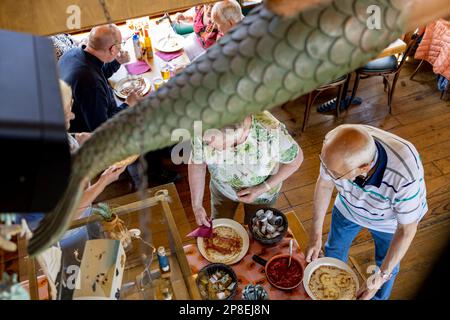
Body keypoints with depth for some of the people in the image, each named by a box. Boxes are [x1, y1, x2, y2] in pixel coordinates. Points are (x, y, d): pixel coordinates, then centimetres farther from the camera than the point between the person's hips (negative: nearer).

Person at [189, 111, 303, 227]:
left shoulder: (271, 133, -42)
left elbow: (296, 159, -20)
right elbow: (196, 163, -14)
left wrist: (262, 189, -25)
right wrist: (197, 206, -15)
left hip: (262, 192, -1)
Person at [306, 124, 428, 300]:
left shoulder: (405, 177, -46)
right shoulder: (336, 148, -37)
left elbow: (406, 229, -27)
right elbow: (324, 184, -16)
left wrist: (381, 277, -22)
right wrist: (315, 235, -11)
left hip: (390, 220, -2)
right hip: (349, 207, 3)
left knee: (387, 265, 22)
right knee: (334, 250, 24)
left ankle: (379, 296, 57)